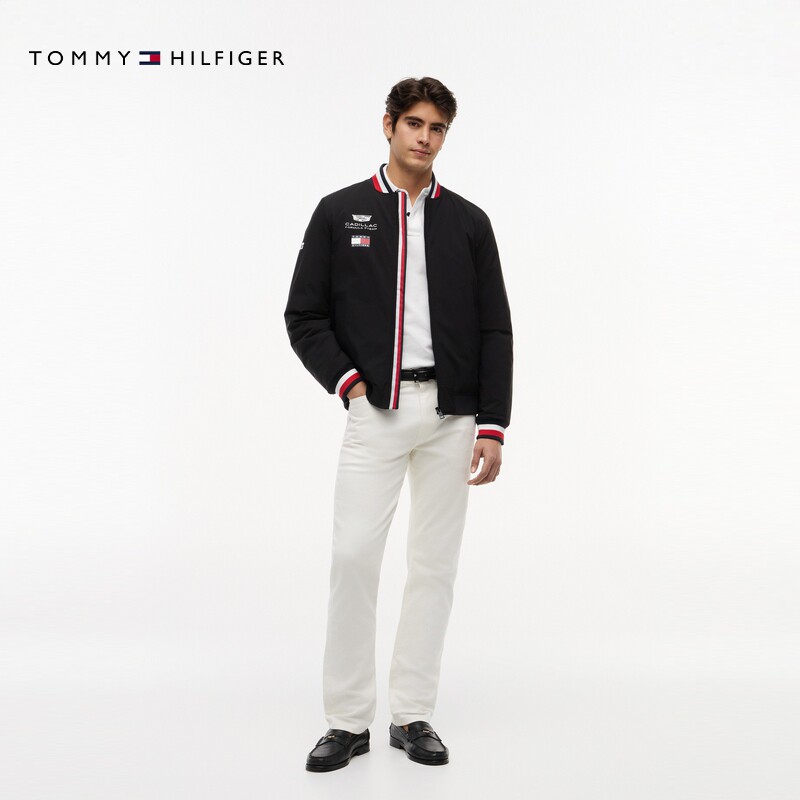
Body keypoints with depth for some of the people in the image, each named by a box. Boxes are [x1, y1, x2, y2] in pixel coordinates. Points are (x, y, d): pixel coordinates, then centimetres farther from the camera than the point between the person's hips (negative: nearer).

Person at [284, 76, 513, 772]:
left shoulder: (468, 222, 7)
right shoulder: (340, 213, 4)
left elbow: (494, 331, 4)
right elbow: (304, 316, 5)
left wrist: (492, 427, -3)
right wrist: (348, 381, -9)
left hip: (452, 414, 2)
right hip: (376, 410, -1)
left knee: (435, 563, 5)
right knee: (354, 556, -7)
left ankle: (413, 715, 17)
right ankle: (348, 720, 8)